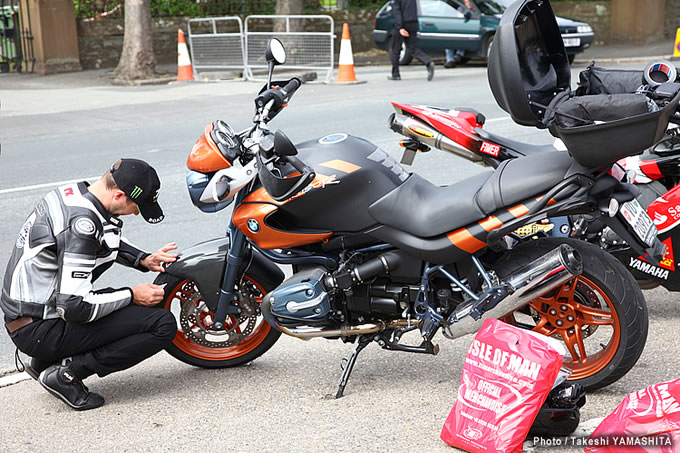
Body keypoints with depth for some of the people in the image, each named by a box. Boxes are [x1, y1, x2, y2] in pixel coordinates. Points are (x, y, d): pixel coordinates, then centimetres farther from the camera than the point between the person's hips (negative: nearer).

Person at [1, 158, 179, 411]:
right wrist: (132, 296, -12)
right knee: (164, 325, -14)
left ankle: (44, 362, 18)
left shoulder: (74, 193, 5)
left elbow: (107, 240, 27)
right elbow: (74, 307, -25)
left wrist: (143, 260, 11)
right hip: (41, 331, -9)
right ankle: (67, 371, -9)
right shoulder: (82, 222, -24)